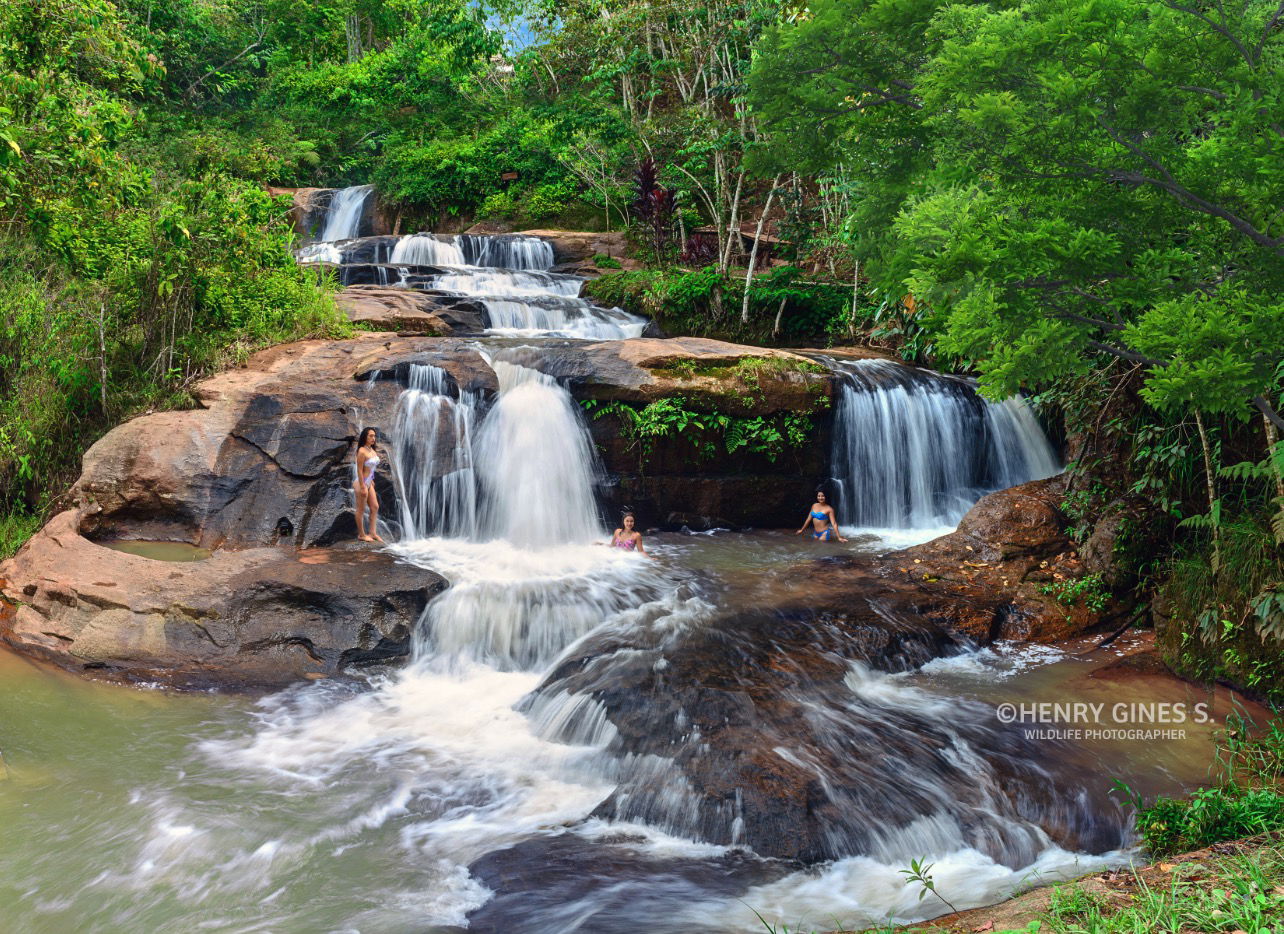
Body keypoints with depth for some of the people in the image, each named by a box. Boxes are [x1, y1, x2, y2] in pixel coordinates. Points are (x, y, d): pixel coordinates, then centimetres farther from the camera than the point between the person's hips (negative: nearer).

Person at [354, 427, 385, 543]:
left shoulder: (372, 450, 6)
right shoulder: (362, 451, -19)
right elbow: (359, 470, -19)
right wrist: (362, 487, -20)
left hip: (369, 483, 9)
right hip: (361, 483, -9)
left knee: (375, 507, 9)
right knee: (361, 510, 3)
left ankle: (373, 533, 15)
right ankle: (361, 534, 13)